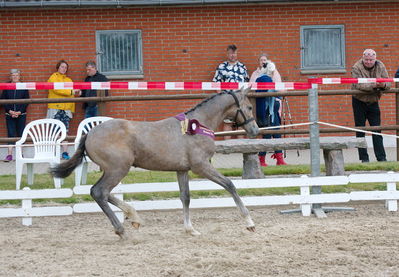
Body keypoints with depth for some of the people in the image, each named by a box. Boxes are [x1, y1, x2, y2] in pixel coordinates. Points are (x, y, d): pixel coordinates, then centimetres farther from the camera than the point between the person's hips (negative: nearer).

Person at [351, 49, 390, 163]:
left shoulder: (380, 66, -4)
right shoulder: (357, 68, -15)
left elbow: (388, 84, -8)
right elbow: (358, 85, -27)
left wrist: (383, 85, -32)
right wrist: (373, 86, -40)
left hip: (373, 102, 3)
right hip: (359, 102, -3)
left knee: (377, 131, 1)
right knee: (360, 131, 2)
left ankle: (381, 157, 2)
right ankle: (364, 158, 8)